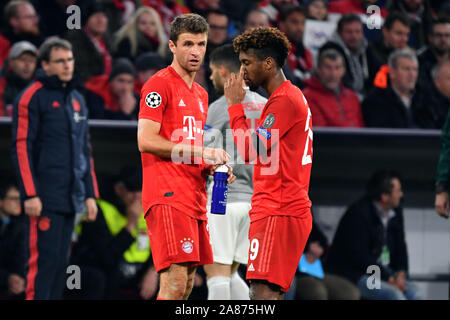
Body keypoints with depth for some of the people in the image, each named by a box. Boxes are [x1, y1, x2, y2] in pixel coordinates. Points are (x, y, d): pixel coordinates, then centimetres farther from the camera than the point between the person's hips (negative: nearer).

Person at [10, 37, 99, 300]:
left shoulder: (77, 100, 18)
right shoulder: (32, 98, -4)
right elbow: (22, 148, -9)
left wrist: (90, 194, 16)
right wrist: (30, 194, -16)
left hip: (71, 199, 7)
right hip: (44, 199, -7)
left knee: (61, 261, 6)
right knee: (43, 259, -10)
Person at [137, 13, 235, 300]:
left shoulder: (201, 94, 22)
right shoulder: (160, 85, -5)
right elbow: (146, 141, -15)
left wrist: (212, 167, 8)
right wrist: (202, 152, -15)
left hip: (195, 199, 9)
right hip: (168, 197, -9)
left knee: (187, 284, 7)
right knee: (175, 283, -17)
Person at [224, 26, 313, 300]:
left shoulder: (284, 101, -12)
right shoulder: (292, 96, 21)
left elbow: (249, 150, -15)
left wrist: (236, 105, -7)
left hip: (278, 213, -11)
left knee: (263, 291, -19)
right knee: (267, 295, 8)